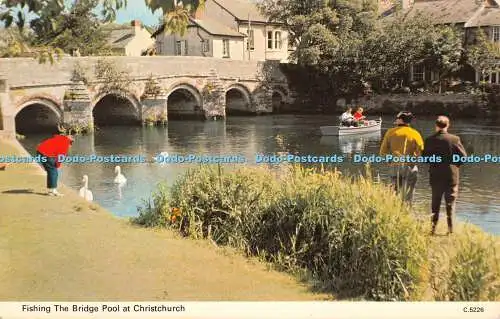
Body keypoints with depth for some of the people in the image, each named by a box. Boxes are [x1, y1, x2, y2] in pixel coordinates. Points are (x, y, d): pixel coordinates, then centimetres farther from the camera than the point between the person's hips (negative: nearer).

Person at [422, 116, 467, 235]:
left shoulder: (430, 140, -6)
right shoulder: (454, 139, -10)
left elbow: (424, 157, -1)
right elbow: (463, 156, -7)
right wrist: (455, 164, 10)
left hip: (435, 175, 1)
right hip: (451, 175, -1)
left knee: (435, 202, 13)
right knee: (450, 201, 7)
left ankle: (433, 228, 14)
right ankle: (450, 228, 4)